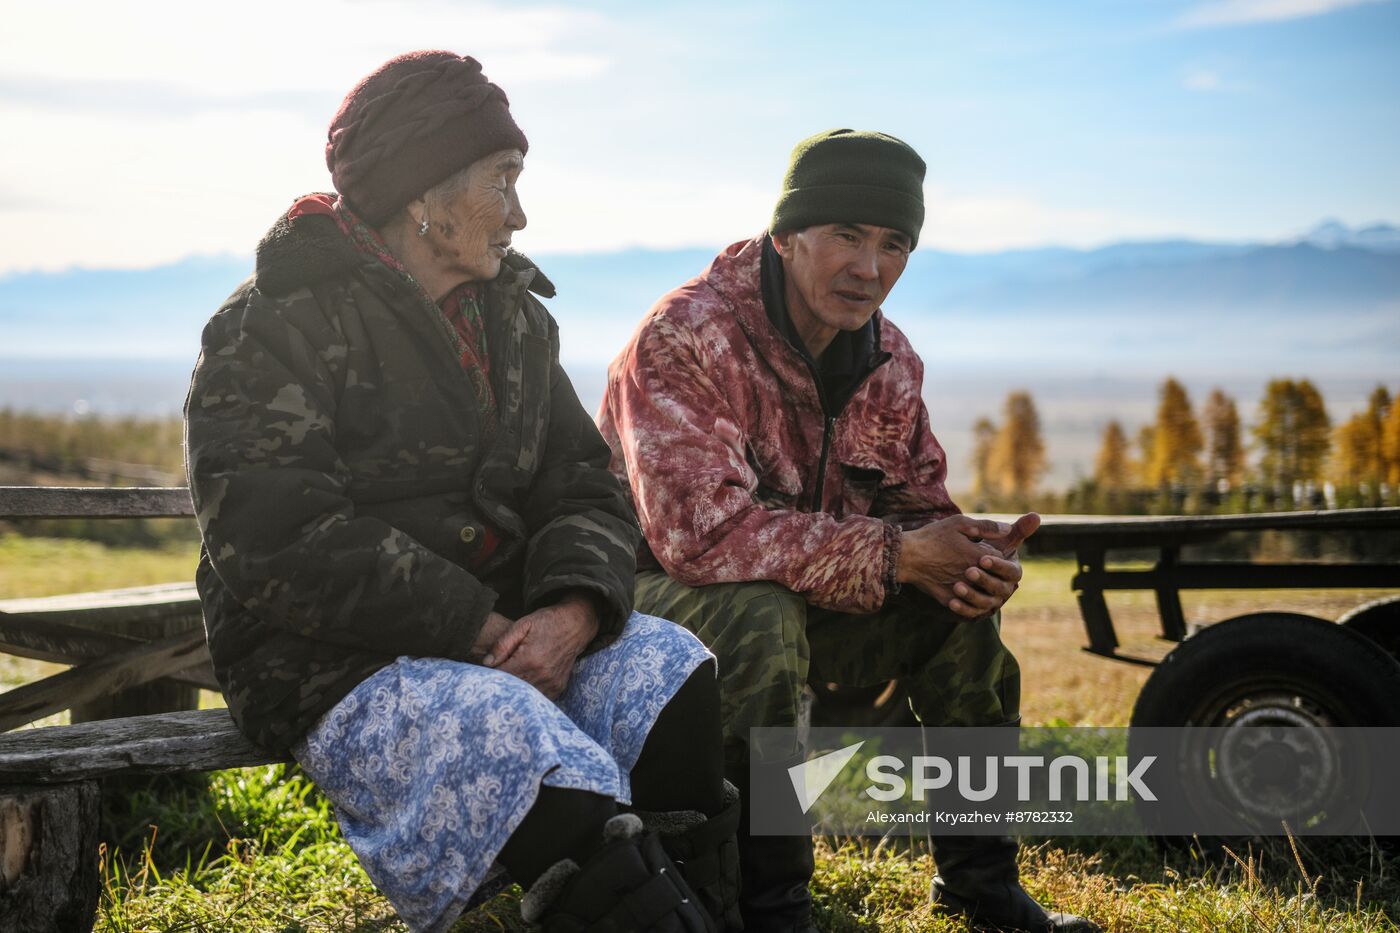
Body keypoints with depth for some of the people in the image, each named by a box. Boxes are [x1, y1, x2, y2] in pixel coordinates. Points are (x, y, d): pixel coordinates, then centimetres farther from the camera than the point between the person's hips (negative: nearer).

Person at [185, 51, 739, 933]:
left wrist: (575, 611, -14)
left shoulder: (515, 315, 14)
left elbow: (582, 487, 9)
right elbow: (277, 543, -18)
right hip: (337, 663, -6)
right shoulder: (276, 326, -8)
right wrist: (482, 630, -20)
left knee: (667, 666, -19)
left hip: (501, 627, 6)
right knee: (524, 739, -32)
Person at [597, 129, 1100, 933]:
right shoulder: (688, 337, -24)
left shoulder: (889, 359, 0)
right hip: (651, 589, -7)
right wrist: (892, 555, -33)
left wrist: (967, 558, -21)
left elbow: (918, 510, 5)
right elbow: (702, 531, -34)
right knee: (762, 618, -36)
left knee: (962, 607, -8)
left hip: (795, 598, 7)